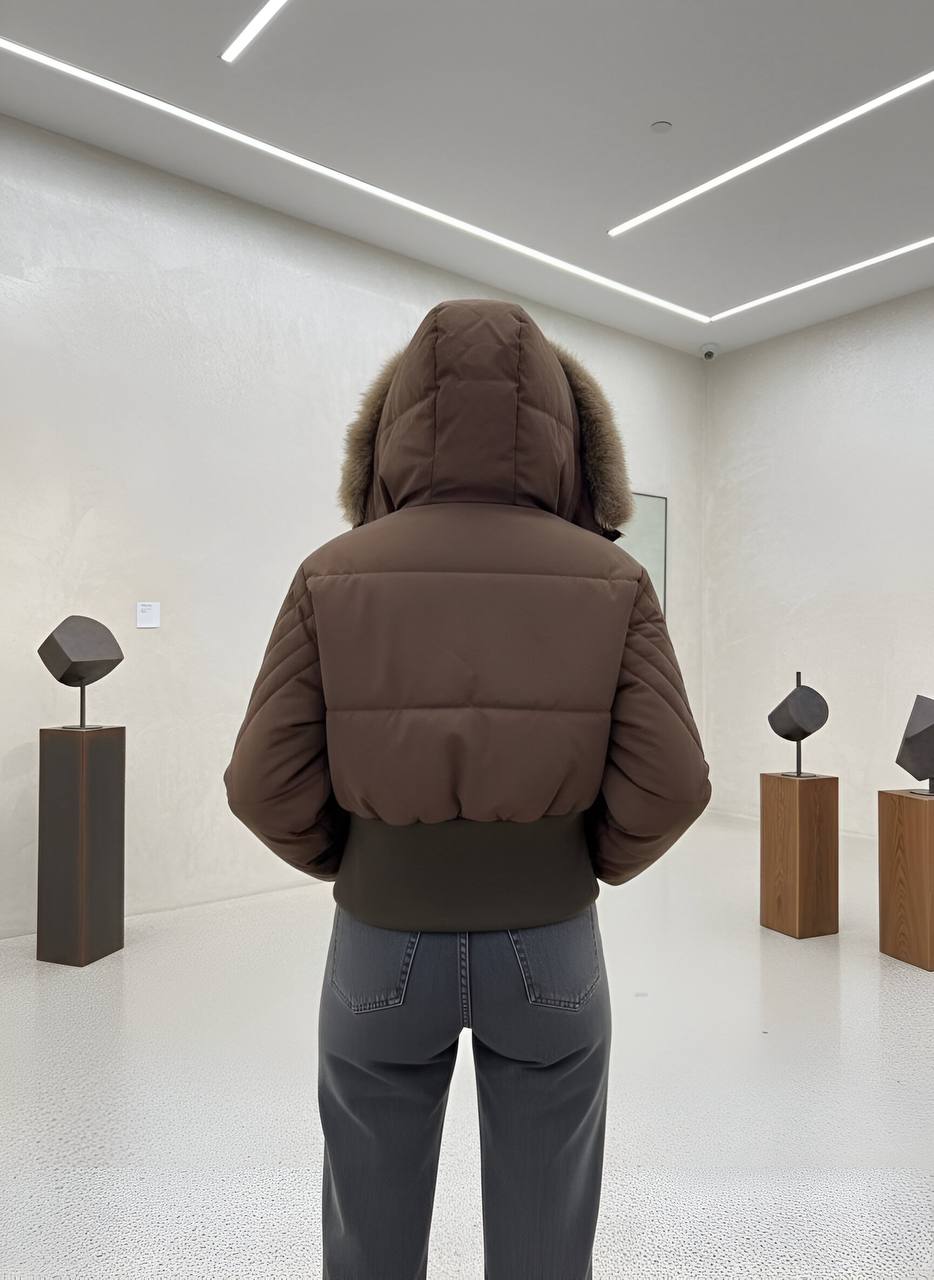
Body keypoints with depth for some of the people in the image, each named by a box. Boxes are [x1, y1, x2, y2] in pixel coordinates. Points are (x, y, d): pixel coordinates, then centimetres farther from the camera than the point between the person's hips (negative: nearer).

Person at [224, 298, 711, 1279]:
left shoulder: (333, 576, -11)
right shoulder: (612, 580, -10)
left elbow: (268, 784, -11)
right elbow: (667, 785, -13)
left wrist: (352, 863, 8)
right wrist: (591, 864, 7)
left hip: (381, 948, 0)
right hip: (551, 949, 1)